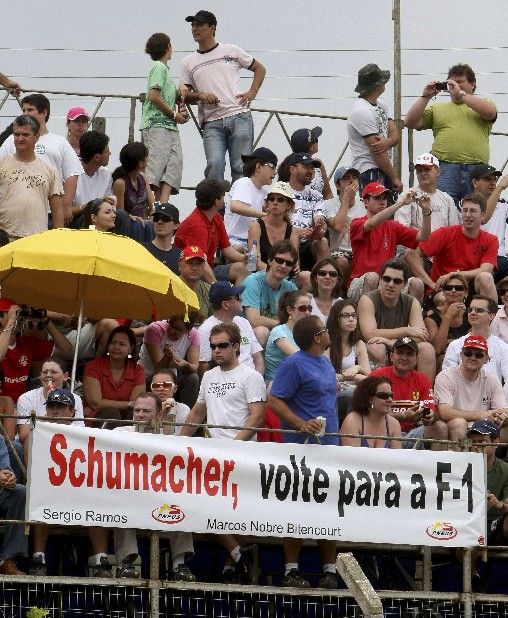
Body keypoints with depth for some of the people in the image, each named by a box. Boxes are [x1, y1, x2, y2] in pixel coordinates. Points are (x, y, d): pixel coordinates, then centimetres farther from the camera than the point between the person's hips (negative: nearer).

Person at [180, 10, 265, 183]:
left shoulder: (230, 51, 12)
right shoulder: (188, 62, 16)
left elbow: (259, 68, 20)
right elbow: (183, 94, 13)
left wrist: (252, 93, 5)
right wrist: (200, 95, -8)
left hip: (239, 117, -1)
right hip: (211, 122, 1)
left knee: (241, 167, -5)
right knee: (214, 164, -18)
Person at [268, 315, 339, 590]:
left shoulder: (326, 364, 18)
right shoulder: (294, 365, -8)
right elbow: (274, 401, -13)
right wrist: (301, 424, -25)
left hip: (330, 446, 8)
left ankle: (330, 570, 13)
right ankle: (292, 570, -2)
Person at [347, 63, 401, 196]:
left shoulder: (380, 105, 16)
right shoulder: (362, 111, -16)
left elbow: (395, 135, 9)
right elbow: (377, 152, -16)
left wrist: (387, 142, -17)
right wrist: (394, 178, -12)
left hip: (383, 170, 10)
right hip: (369, 171, -10)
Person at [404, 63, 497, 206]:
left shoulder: (483, 105, 17)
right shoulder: (437, 108, 21)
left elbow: (490, 112, -7)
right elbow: (410, 123, 13)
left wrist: (460, 94, -5)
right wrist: (425, 97, 6)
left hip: (477, 172, 0)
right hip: (446, 170, 1)